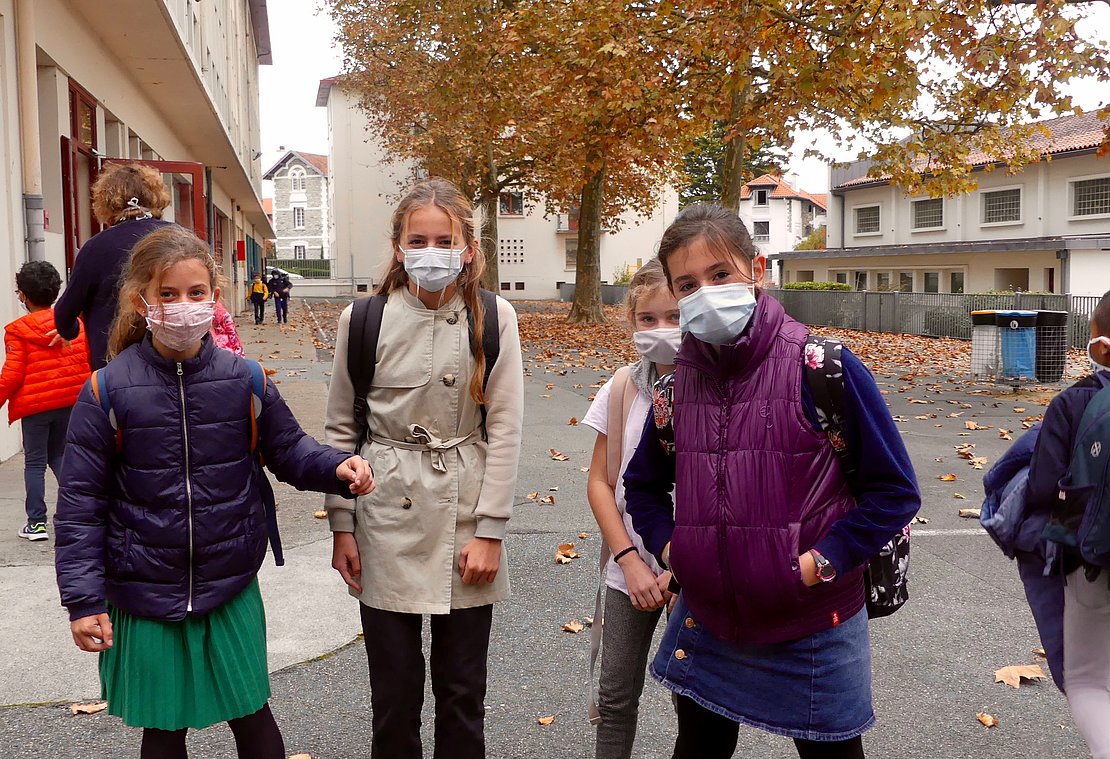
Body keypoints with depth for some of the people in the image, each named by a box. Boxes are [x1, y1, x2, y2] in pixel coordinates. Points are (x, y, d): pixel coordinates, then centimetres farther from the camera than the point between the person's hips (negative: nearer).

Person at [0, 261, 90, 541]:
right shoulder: (74, 323, 1)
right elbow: (87, 361, 6)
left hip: (35, 405, -4)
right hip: (70, 402, 4)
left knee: (34, 462, 6)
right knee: (59, 455, 18)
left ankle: (36, 522, 9)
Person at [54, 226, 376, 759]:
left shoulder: (244, 380, -6)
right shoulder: (108, 391, -10)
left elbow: (288, 449, 4)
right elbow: (81, 503, -6)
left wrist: (336, 466, -17)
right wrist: (84, 599, -7)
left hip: (231, 590, 1)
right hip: (144, 596, 0)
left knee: (251, 716, 13)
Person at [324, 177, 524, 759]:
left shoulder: (494, 320, -4)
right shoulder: (365, 320, -2)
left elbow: (504, 430, -4)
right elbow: (341, 429, 4)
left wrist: (490, 530, -7)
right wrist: (341, 526, 3)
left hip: (466, 517, 0)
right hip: (387, 518, 1)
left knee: (463, 688, 11)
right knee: (394, 687, 10)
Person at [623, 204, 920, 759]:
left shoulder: (823, 368, -16)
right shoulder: (678, 377, -2)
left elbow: (894, 492, -10)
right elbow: (643, 483, 14)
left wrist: (818, 565, -17)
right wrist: (668, 547, -1)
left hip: (811, 629, -4)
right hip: (705, 621, 4)